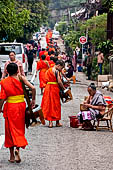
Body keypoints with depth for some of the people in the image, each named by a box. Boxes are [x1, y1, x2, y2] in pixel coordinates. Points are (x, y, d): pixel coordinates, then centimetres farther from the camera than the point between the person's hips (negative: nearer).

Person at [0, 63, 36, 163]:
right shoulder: (21, 78, -3)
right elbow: (33, 88, -12)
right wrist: (33, 100, 0)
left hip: (10, 106, -1)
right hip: (21, 105, 1)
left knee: (11, 129, 9)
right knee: (19, 128, 12)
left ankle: (12, 155, 11)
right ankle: (18, 148, -14)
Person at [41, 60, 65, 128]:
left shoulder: (49, 70, 13)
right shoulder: (56, 71, -11)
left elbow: (47, 80, 14)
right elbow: (59, 82, -16)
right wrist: (64, 88, -4)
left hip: (48, 87, 7)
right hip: (54, 88, -7)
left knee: (48, 105, 7)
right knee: (56, 105, 4)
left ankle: (50, 122, 3)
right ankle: (57, 122, 11)